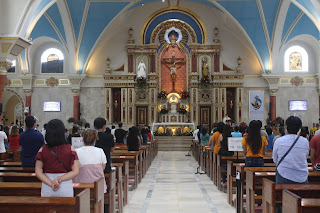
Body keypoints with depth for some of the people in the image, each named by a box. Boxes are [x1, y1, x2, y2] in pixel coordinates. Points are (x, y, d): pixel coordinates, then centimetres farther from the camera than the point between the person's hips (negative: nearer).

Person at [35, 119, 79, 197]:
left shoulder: (42, 150, -2)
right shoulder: (70, 149, -5)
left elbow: (38, 172, -4)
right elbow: (75, 171, -8)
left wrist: (51, 183, -9)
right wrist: (60, 179, -11)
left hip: (47, 190, 1)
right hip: (66, 190, -1)